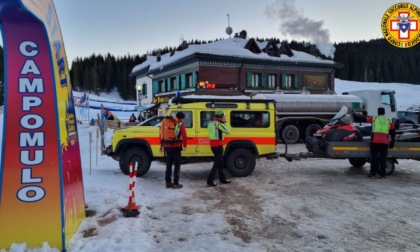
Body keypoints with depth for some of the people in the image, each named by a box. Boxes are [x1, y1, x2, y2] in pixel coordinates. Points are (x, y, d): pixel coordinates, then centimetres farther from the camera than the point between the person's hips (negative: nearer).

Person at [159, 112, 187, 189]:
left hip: (167, 147, 5)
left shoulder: (165, 122, 9)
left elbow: (161, 134, 11)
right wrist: (184, 145, -3)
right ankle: (176, 183, 5)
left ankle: (168, 182, 20)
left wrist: (162, 145, 19)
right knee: (177, 165, 5)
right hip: (176, 147, -5)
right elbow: (184, 136, -16)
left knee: (168, 164, 15)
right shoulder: (180, 124, -8)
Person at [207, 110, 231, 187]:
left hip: (213, 144, 9)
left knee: (220, 162, 18)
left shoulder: (210, 123, 10)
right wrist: (225, 122, -5)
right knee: (217, 163, -3)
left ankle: (222, 178, 27)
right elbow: (228, 131, -14)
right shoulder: (219, 124, -15)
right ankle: (210, 180, -4)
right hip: (218, 145, -9)